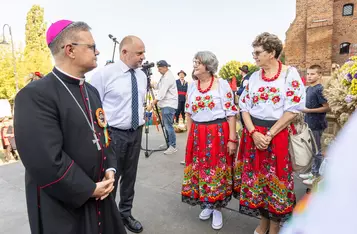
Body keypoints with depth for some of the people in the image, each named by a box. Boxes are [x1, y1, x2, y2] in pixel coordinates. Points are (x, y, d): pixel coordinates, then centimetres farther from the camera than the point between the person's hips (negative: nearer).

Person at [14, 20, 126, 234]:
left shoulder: (91, 91, 6)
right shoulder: (35, 95, -21)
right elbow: (46, 161, -26)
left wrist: (110, 170, -3)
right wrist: (88, 189, -16)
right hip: (62, 206, -7)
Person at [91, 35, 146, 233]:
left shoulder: (142, 75, 6)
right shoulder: (104, 74, -13)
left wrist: (142, 119, 14)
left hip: (136, 133, 6)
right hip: (113, 134, -5)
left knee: (130, 176, 17)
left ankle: (125, 214, 39)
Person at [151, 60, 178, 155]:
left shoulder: (169, 77, -15)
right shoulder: (164, 76, 15)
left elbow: (162, 92, -22)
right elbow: (159, 89, 22)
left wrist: (153, 102, -24)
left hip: (169, 105, -10)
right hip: (165, 104, 10)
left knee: (169, 125, -9)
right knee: (166, 125, 14)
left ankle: (173, 146, -3)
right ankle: (168, 143, 25)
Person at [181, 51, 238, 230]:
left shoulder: (222, 84, -6)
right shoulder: (192, 86, 9)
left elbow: (231, 113, -7)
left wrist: (232, 139, -11)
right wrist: (189, 136, 10)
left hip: (219, 134, -4)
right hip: (197, 135, 5)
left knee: (217, 171, 6)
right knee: (199, 171, 12)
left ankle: (217, 208, 26)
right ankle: (207, 205, 34)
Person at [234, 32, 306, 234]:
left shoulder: (290, 74, -4)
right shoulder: (254, 77, 8)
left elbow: (293, 110, -10)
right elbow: (245, 107, 5)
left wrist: (269, 135, -14)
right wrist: (253, 133, -10)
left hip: (277, 135, -4)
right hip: (253, 134, 4)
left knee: (275, 179, 6)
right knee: (255, 178, 10)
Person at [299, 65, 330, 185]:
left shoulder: (320, 89, -18)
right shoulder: (308, 89, 8)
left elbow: (326, 107, -21)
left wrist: (309, 110, -21)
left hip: (317, 124, -8)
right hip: (310, 123, 8)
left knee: (317, 151, 5)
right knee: (313, 150, 18)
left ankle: (317, 176, 19)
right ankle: (313, 172, 32)